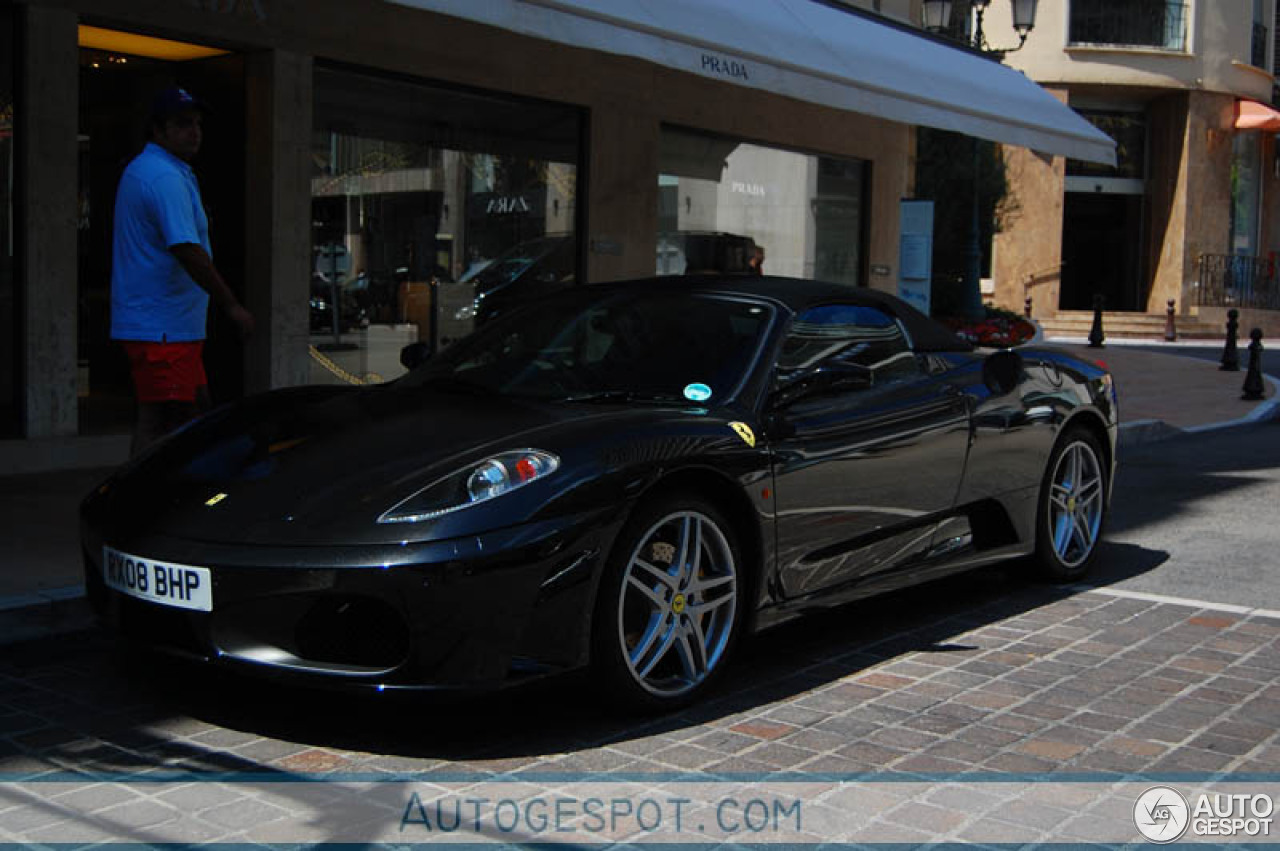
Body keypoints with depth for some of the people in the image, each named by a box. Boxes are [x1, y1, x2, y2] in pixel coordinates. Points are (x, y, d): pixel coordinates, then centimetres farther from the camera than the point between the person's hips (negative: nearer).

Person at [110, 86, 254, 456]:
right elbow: (187, 250, -24)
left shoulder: (140, 170, 18)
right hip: (162, 328, -11)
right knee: (158, 421, -8)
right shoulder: (165, 177, -16)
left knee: (196, 409, 16)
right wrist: (231, 304, -20)